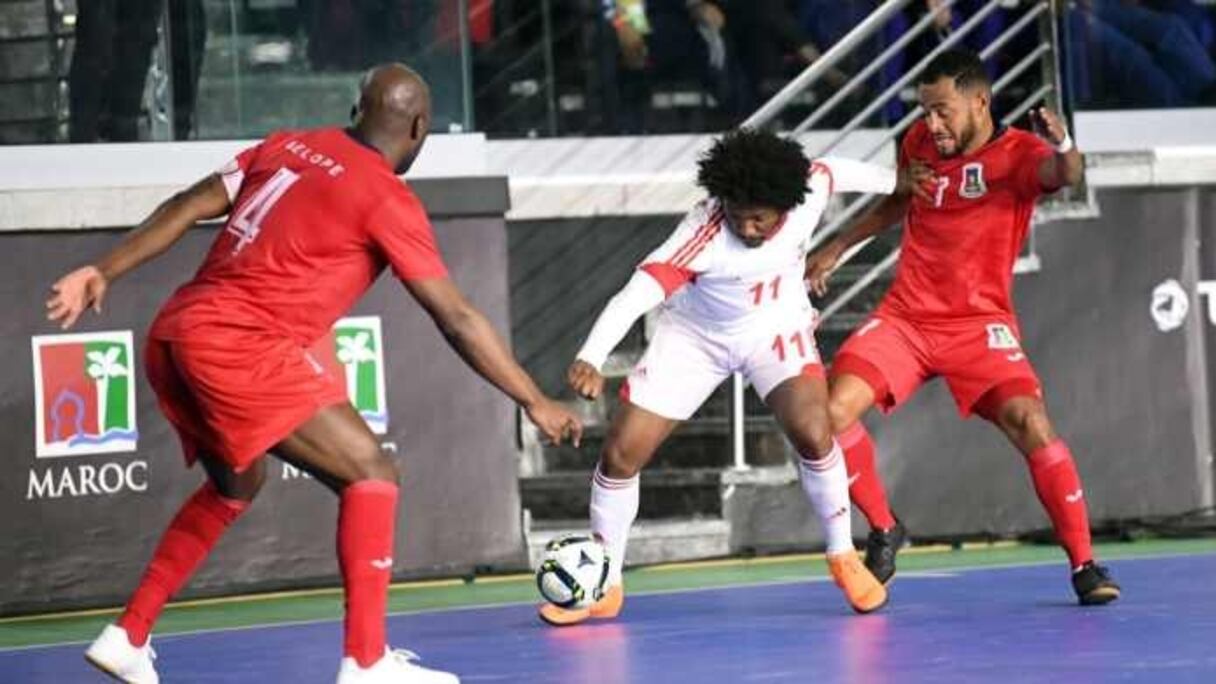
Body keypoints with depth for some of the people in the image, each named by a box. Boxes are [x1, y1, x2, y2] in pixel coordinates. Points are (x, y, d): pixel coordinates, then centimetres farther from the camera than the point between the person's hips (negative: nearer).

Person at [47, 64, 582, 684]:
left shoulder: (290, 146, 14)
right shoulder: (388, 200, -5)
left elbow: (189, 206, 12)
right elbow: (457, 318, -5)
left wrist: (103, 272, 15)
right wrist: (536, 404, 1)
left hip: (172, 339, 8)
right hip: (238, 349, -8)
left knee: (238, 483, 29)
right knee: (371, 474, -4)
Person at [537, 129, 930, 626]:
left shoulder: (809, 191, -24)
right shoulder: (704, 232, -35)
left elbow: (836, 172, 0)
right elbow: (637, 293, -44)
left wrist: (900, 183, 17)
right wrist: (590, 359, -58)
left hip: (774, 328, 1)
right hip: (695, 336, -1)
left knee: (813, 433, -23)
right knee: (620, 454, -5)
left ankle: (843, 559, -1)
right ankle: (603, 588, 13)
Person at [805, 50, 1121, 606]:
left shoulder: (1014, 153, -11)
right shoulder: (920, 143, 5)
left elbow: (1064, 175, -34)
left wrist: (1062, 148, -57)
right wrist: (836, 249, 28)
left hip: (978, 323, -4)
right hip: (903, 316, 4)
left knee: (1031, 424, -24)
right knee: (833, 410, -16)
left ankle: (1084, 564, -11)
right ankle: (884, 531, 8)